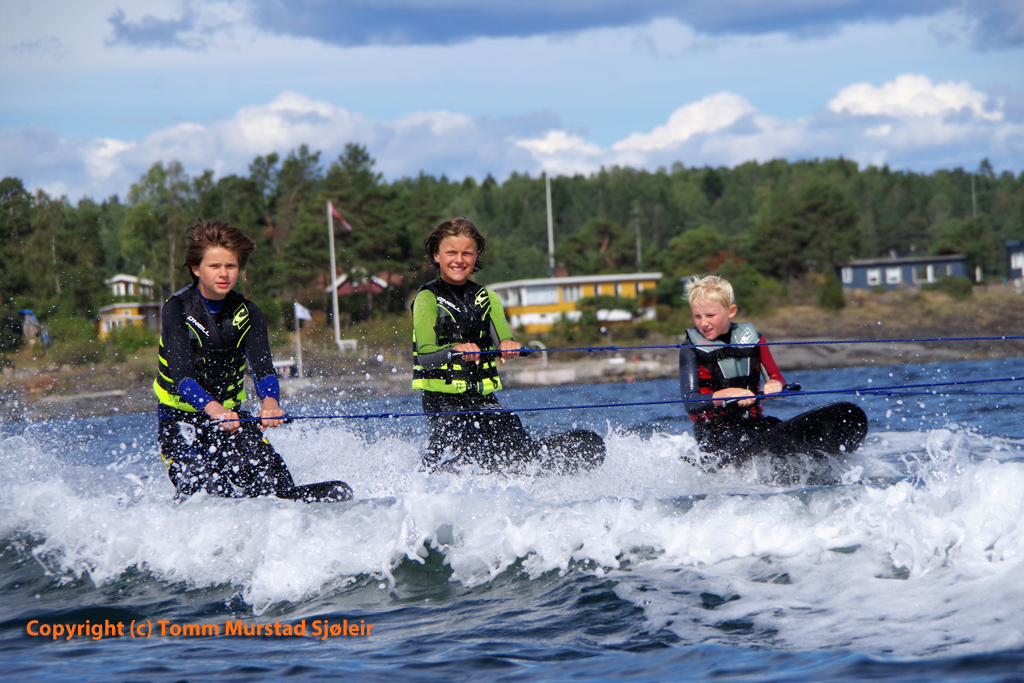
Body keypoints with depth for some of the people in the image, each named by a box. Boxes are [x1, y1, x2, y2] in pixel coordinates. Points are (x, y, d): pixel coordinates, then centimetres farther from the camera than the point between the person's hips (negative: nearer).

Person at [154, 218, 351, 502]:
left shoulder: (248, 314, 0)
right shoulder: (178, 310, -12)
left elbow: (262, 367, -15)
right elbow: (181, 374, -26)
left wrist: (269, 402, -39)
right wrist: (212, 409, -46)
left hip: (231, 416, 3)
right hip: (180, 418, -3)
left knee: (278, 487, -17)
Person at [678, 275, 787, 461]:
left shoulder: (751, 338, 11)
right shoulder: (691, 349, 1)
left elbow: (777, 378, 10)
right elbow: (691, 404, -10)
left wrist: (775, 385, -16)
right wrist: (730, 395, -26)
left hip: (754, 422, 4)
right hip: (713, 429, -4)